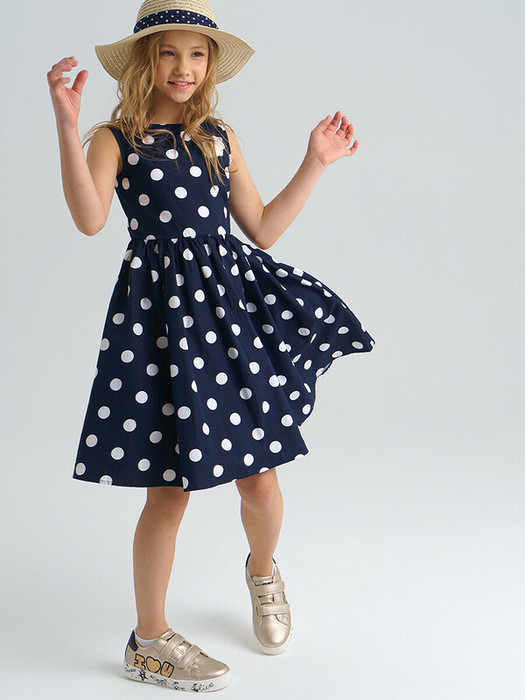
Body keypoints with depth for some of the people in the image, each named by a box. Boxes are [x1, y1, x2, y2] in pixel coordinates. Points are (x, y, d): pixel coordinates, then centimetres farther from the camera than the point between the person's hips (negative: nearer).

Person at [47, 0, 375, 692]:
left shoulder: (220, 137, 15)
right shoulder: (115, 138, 3)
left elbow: (262, 226, 15)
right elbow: (89, 219, -16)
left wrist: (315, 164, 14)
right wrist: (66, 127, -22)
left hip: (231, 297, 4)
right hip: (159, 308, -3)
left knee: (258, 473, 4)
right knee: (170, 485, -1)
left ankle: (263, 571, 39)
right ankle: (150, 641, 19)